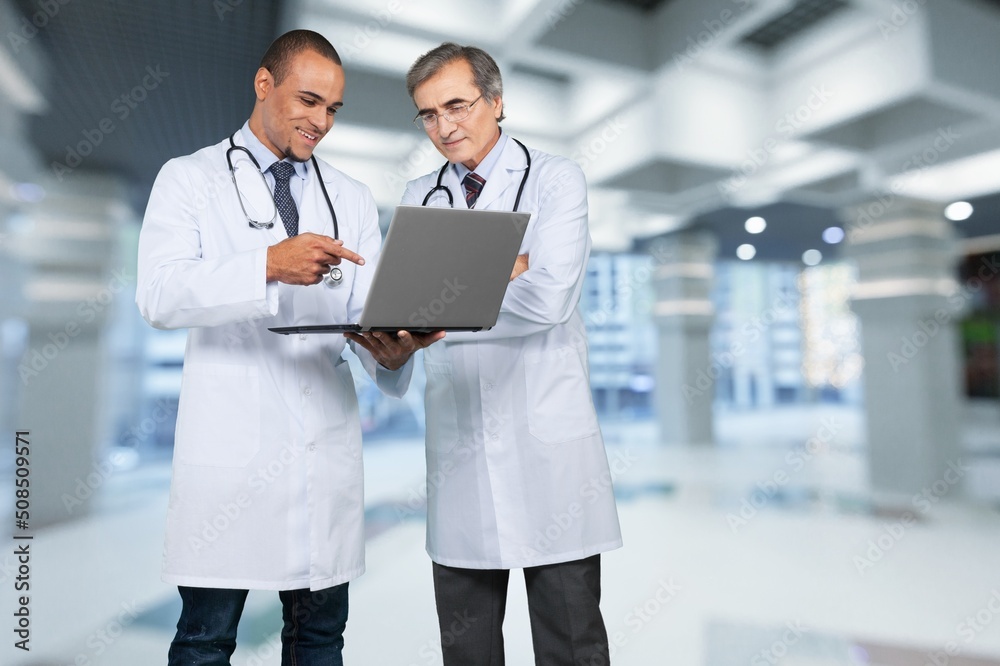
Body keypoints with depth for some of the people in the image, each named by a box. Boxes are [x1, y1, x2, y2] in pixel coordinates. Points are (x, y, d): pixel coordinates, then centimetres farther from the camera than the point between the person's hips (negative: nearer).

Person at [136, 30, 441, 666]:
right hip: (231, 442, -3)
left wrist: (392, 351, -18)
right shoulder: (189, 179, 4)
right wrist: (269, 264, -27)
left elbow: (365, 310, 4)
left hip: (328, 443, 3)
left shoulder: (352, 199, 13)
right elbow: (160, 295, -12)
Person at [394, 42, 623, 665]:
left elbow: (549, 299, -13)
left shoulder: (555, 180, 3)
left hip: (550, 444, -3)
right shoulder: (419, 198, 15)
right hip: (458, 446, 4)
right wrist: (507, 269, -12)